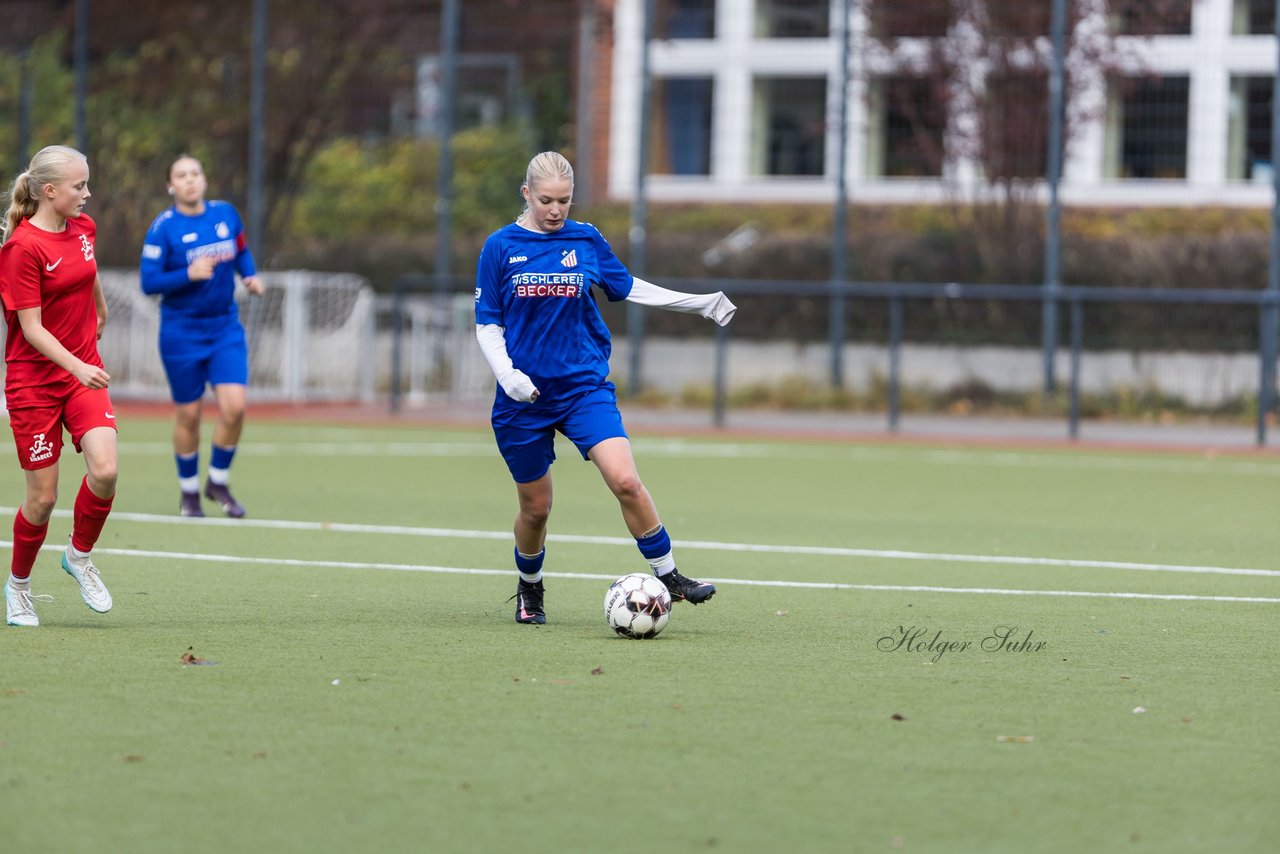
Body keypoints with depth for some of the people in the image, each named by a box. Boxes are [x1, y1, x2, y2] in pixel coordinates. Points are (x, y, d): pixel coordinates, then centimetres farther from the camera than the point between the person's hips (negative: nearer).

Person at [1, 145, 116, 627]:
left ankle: (80, 556, 9)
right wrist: (76, 366, -31)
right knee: (43, 496, -1)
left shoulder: (83, 229, 4)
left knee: (104, 470, -17)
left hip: (83, 374, 5)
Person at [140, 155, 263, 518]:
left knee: (233, 407, -11)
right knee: (188, 415, 5)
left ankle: (218, 483, 11)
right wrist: (189, 274, -27)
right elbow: (149, 283, -14)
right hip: (182, 334, -3)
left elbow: (242, 251, 19)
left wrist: (250, 275, 0)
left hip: (225, 328, 3)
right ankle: (189, 492, 24)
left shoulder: (226, 214, 1)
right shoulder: (163, 227, -11)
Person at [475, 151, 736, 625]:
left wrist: (697, 302, 18)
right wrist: (507, 374, -17)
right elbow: (487, 324, 0)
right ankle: (530, 589, 33)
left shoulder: (586, 239, 4)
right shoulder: (501, 246, -2)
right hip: (523, 397, -1)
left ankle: (668, 577, -8)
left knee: (624, 480, -19)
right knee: (535, 506, 7)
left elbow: (627, 287, 20)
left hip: (585, 386, 1)